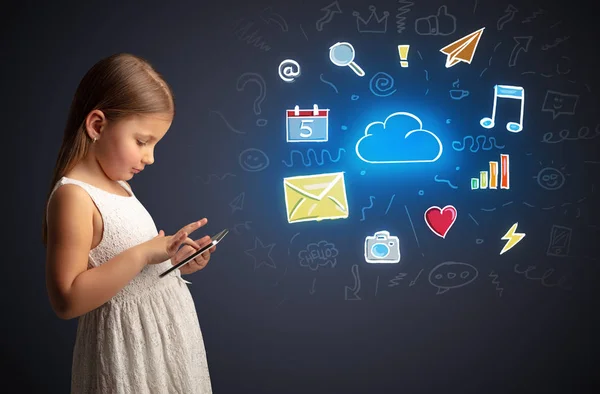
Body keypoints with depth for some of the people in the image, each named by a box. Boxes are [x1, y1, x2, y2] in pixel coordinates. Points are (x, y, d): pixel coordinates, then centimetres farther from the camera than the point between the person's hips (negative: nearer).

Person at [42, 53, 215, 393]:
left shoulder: (116, 184, 9)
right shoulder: (73, 196, -19)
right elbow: (68, 300, -25)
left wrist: (174, 260, 3)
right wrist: (144, 254, -27)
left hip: (166, 333, 9)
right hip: (130, 344, -9)